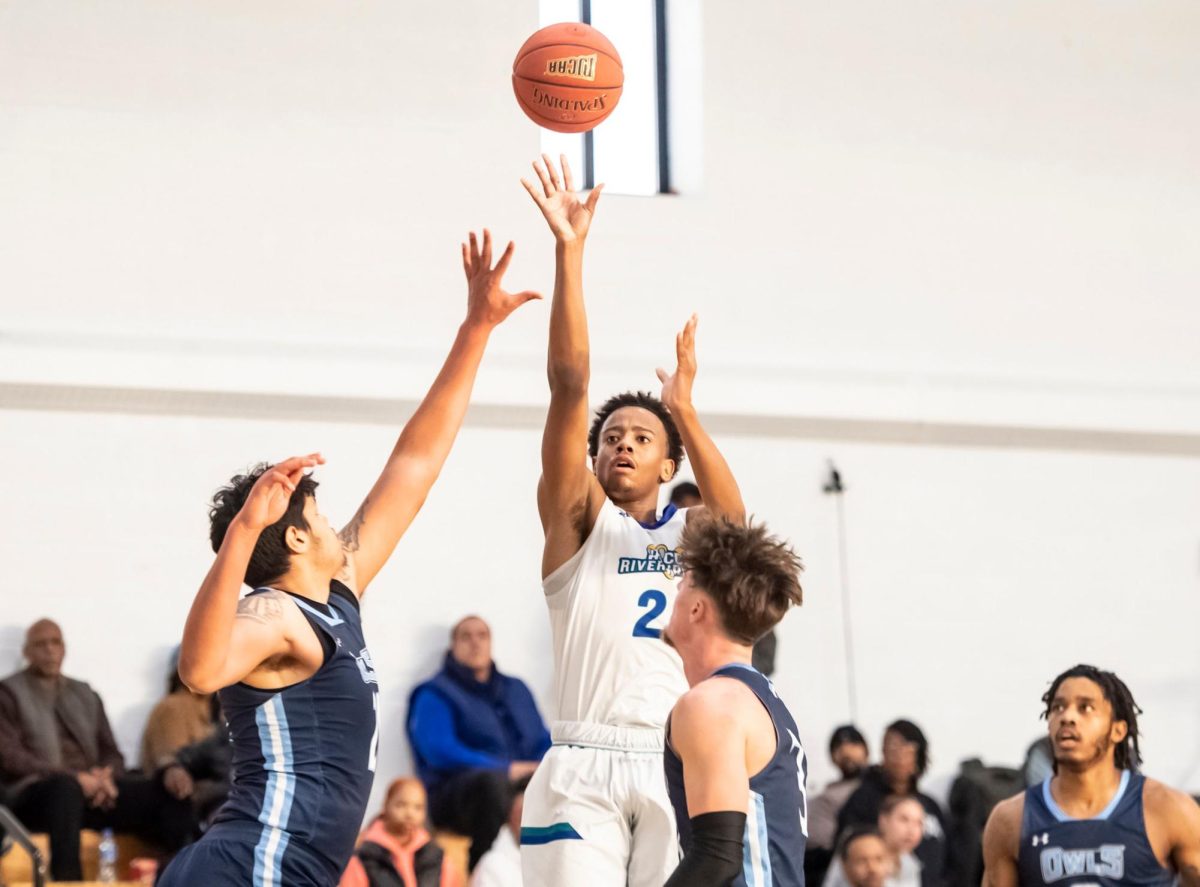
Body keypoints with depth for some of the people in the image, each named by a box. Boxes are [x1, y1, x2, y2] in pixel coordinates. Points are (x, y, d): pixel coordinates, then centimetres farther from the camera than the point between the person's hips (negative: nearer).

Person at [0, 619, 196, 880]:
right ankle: (67, 881, -49)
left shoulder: (86, 696, 24)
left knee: (166, 790, -18)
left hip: (91, 790, 5)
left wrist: (106, 777, -7)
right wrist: (73, 778, -17)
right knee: (65, 787, -41)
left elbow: (112, 753, 19)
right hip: (36, 795, -5)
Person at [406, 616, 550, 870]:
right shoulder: (435, 694, 8)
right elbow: (439, 751, -8)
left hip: (524, 787, 5)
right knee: (491, 780, -39)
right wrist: (507, 770, -17)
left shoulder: (516, 689, 25)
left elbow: (544, 742, 20)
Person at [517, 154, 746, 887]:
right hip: (583, 772, -2)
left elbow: (732, 515, -12)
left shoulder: (692, 533, 14)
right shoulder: (578, 517, 8)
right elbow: (570, 384, -2)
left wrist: (683, 409, -17)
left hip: (678, 769, 2)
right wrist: (570, 251, -10)